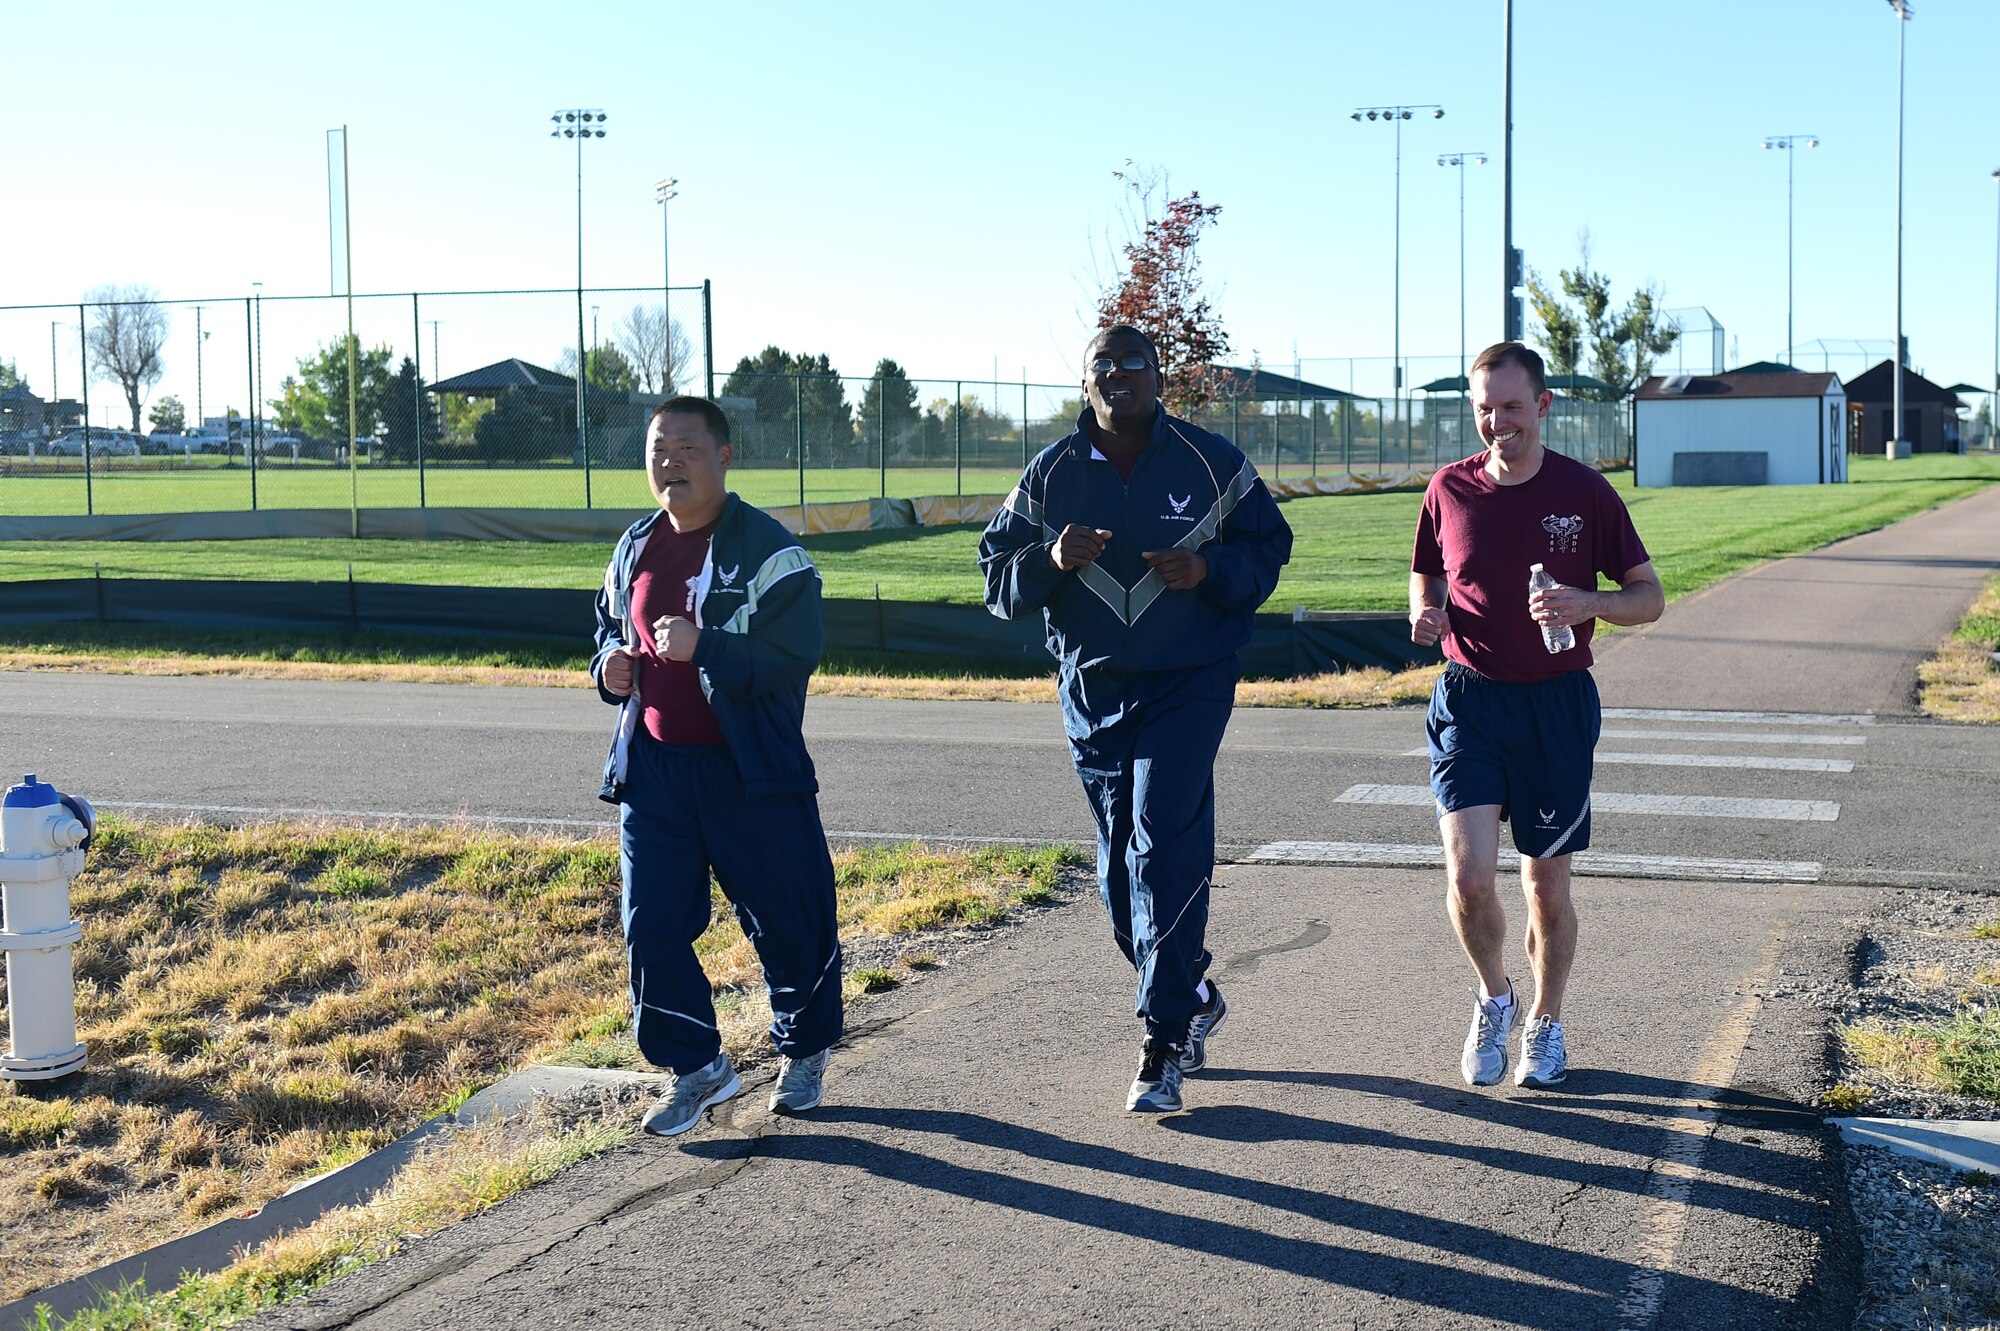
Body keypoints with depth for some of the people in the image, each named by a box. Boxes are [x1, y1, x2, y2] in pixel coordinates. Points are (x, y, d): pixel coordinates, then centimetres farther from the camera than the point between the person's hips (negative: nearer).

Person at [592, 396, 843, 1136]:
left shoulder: (766, 548, -11)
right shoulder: (635, 548, 10)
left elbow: (795, 650, -22)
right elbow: (610, 626, 26)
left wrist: (703, 646, -32)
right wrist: (609, 665, 3)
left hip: (751, 770, -5)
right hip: (653, 766, 5)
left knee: (789, 922, 6)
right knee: (652, 926, 2)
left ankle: (804, 1053, 29)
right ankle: (697, 1068, 17)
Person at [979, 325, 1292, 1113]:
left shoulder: (1211, 463, -1)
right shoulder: (1050, 474, 4)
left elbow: (1268, 547, 6)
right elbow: (999, 581, 5)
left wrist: (1210, 569, -14)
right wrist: (1052, 559, -17)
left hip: (1188, 686, -4)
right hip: (1092, 693, 4)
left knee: (1165, 854, -15)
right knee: (1119, 871, 10)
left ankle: (1163, 1049, -11)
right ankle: (1192, 999, 33)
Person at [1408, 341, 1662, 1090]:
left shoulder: (1585, 492, -2)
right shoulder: (1449, 490, 3)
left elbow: (1649, 597, 2)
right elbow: (1426, 576, 19)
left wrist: (1587, 603, -19)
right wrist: (1423, 612, -5)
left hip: (1558, 705, 0)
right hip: (1469, 699, 1)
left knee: (1547, 886, 7)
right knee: (1469, 876, -13)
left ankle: (1545, 1025, 30)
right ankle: (1494, 999, 15)